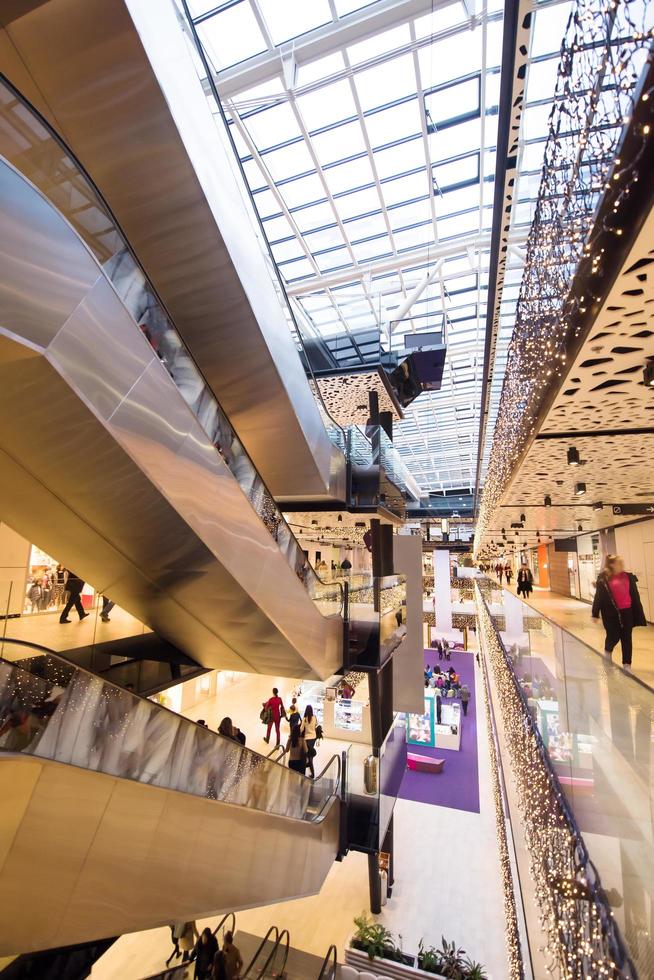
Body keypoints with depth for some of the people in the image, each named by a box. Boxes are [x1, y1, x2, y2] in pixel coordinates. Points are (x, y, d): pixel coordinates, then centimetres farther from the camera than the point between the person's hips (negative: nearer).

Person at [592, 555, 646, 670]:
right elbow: (598, 597, -7)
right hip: (612, 613, -3)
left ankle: (627, 665, 19)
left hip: (627, 612, 3)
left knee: (626, 638, 9)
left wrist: (638, 612, 6)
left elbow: (635, 596, 7)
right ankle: (607, 653, 35)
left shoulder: (629, 577, 3)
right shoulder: (604, 579, -8)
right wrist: (595, 614, -6)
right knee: (613, 636, 3)